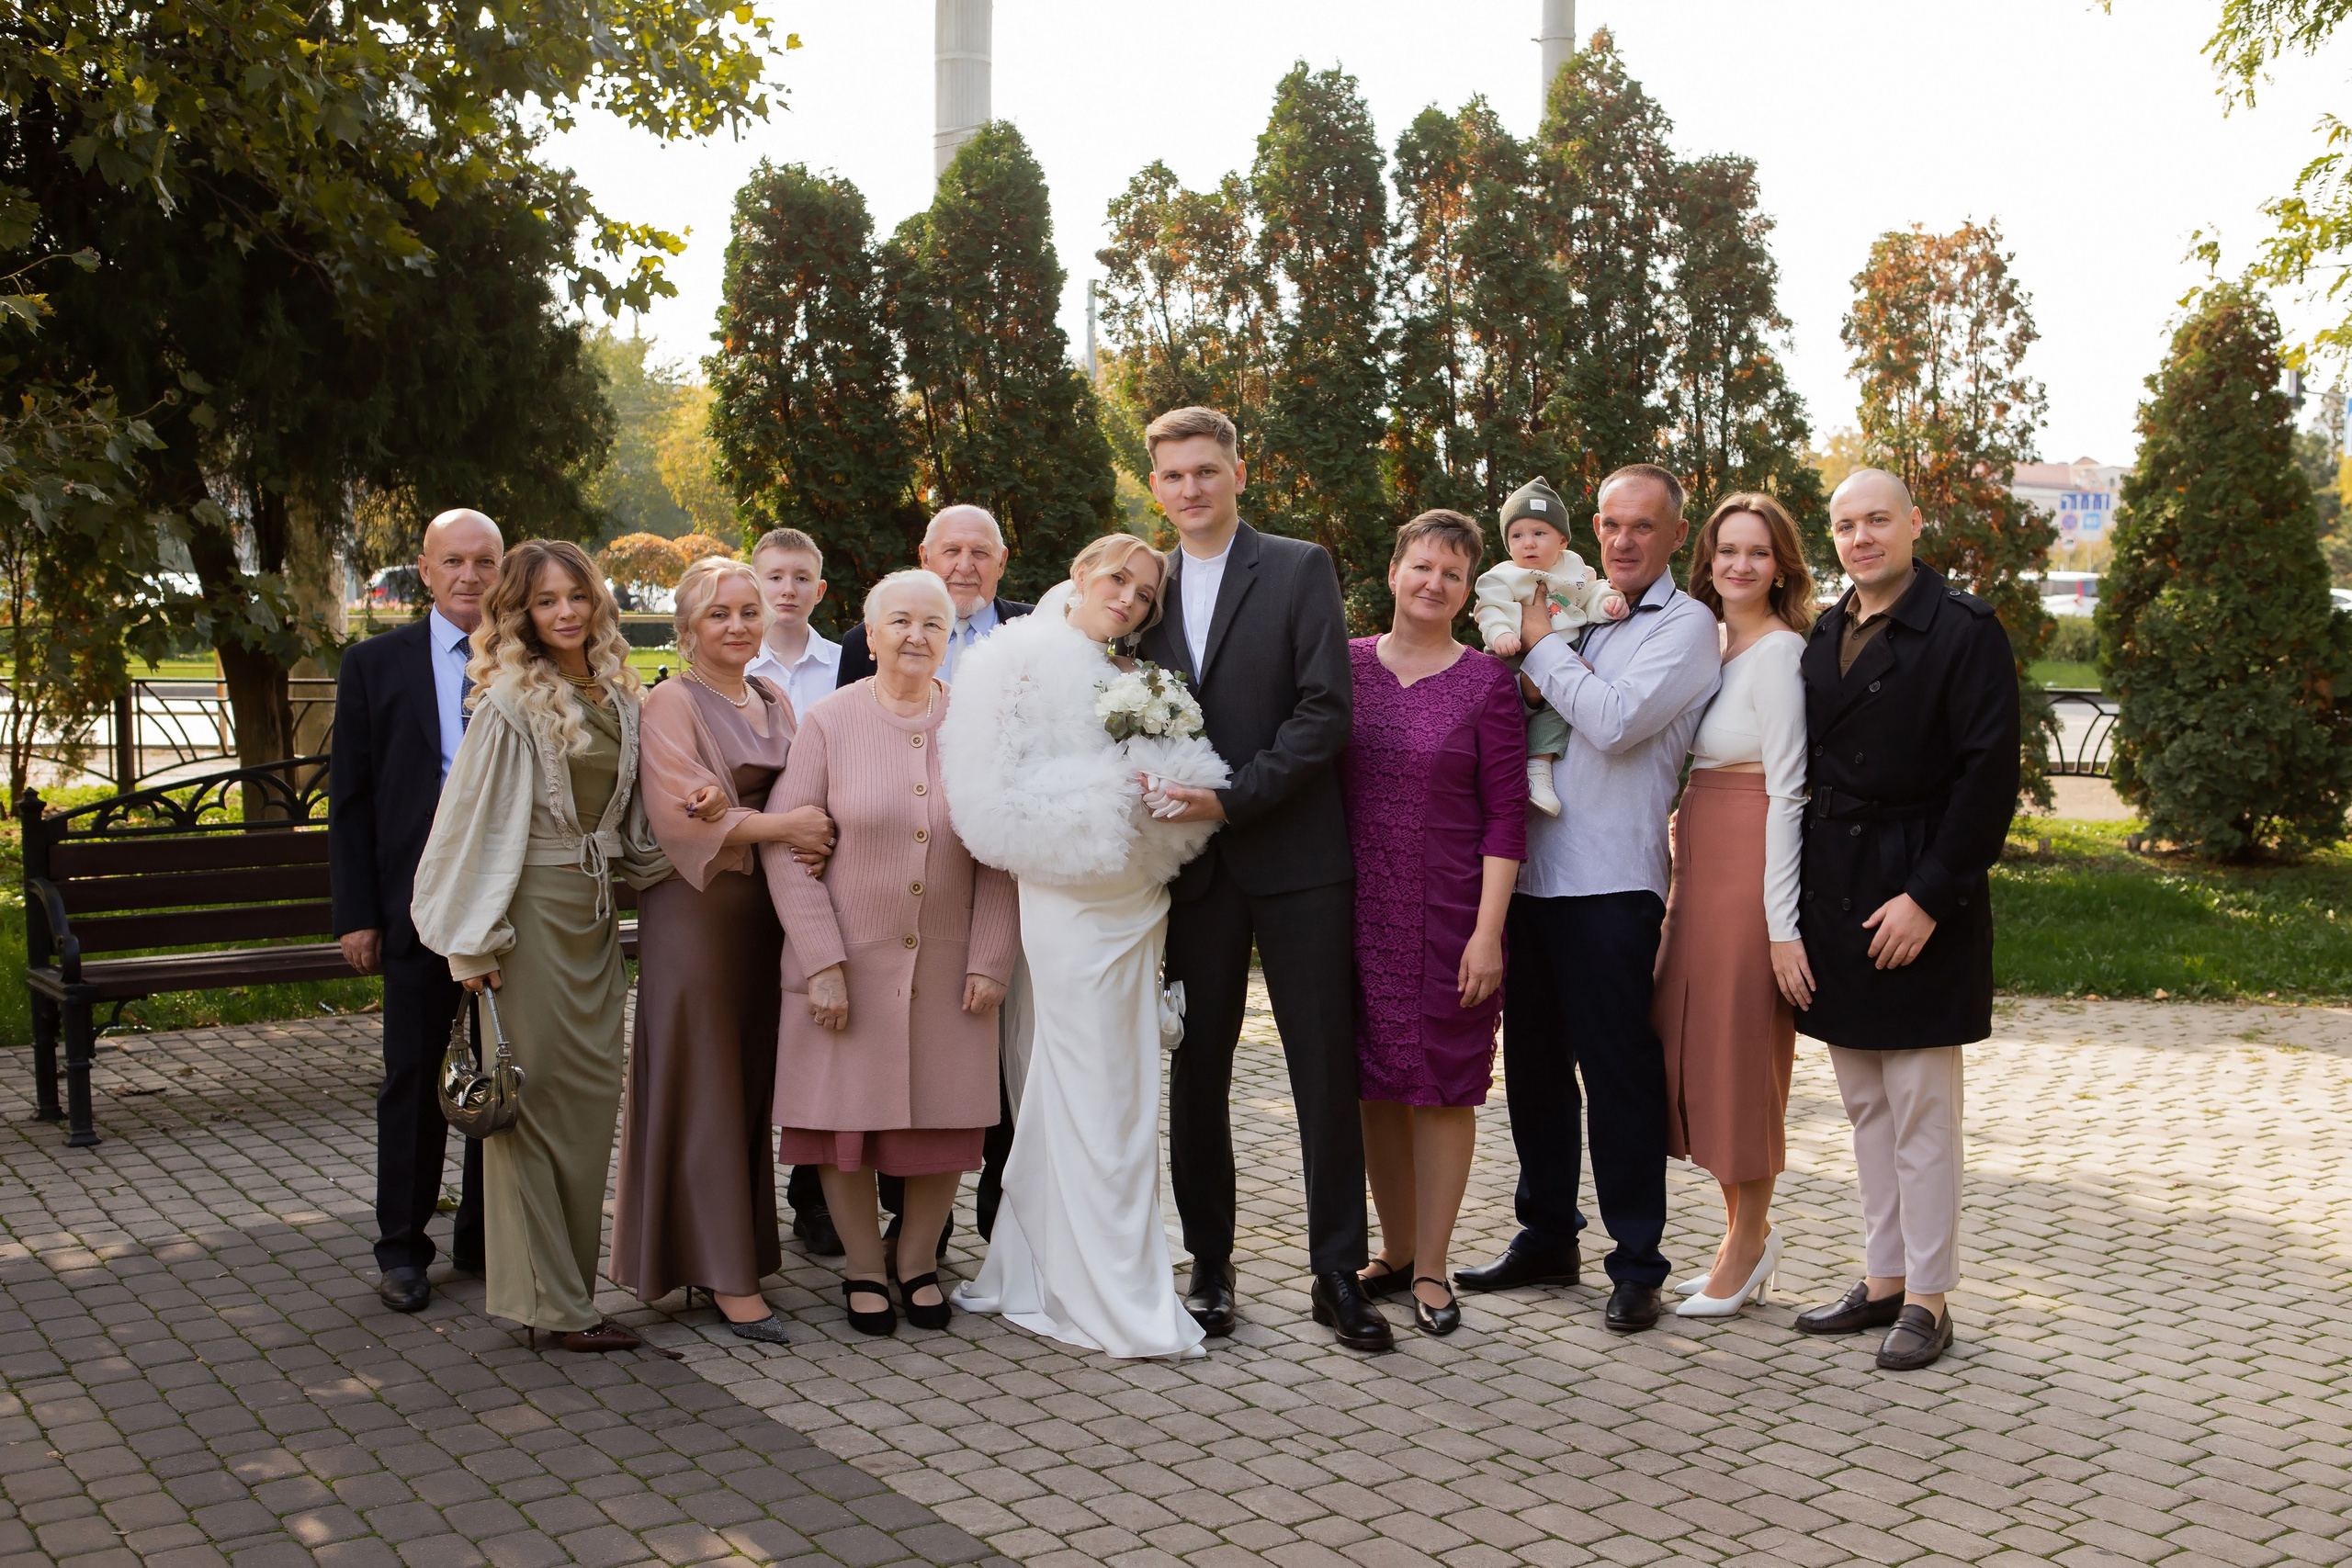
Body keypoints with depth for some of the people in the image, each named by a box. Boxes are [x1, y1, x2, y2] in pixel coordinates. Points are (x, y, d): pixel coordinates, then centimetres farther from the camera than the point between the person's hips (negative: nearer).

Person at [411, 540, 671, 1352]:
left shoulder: (616, 696, 11)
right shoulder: (511, 703, -9)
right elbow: (477, 822, -10)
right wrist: (475, 941, -12)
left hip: (596, 911, 7)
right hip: (534, 910, -7)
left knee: (591, 1094, 10)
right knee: (531, 1094, 0)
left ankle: (567, 1284, 21)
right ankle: (545, 1299, 7)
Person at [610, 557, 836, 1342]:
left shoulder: (775, 702, 15)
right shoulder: (671, 704, -5)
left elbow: (804, 803, 11)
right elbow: (677, 815, -14)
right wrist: (781, 827, -17)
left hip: (769, 911, 6)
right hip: (696, 912, -6)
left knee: (753, 1085, 8)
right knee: (703, 1086, -3)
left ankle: (741, 1246, 18)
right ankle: (727, 1275, 0)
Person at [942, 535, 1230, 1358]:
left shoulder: (1134, 677, 15)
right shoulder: (1023, 663, -4)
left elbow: (1175, 772, 16)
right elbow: (998, 792, -13)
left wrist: (1172, 783, -7)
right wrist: (1112, 792, -17)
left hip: (1137, 903, 7)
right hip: (1073, 902, -7)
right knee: (1098, 1097, -5)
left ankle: (1038, 1266, 23)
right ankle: (1116, 1301, 2)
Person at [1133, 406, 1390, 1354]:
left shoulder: (1300, 571, 0)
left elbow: (1327, 710, -9)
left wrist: (1234, 798, -16)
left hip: (1296, 858, -4)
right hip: (1193, 868, 4)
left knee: (1325, 1070, 0)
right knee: (1196, 1070, 8)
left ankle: (1338, 1275, 9)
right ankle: (1210, 1265, 20)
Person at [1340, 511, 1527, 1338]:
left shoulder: (1486, 682, -3)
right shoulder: (1346, 665, 5)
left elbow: (1507, 815, -5)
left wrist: (1488, 931, -12)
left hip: (1449, 916, -3)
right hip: (1357, 912, 3)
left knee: (1442, 1085, 4)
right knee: (1375, 1083, 10)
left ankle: (1431, 1270, 16)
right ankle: (1396, 1251, 26)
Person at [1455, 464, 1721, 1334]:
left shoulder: (1685, 626, -3)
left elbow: (1615, 722, -18)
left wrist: (1541, 644, -7)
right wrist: (1524, 685, -2)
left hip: (1613, 883, -7)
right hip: (1532, 872, 7)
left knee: (1619, 1075, -2)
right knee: (1533, 1065, 14)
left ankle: (1636, 1264, 9)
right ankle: (1546, 1237, 28)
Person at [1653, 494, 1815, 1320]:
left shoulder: (1779, 652, -12)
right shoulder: (1712, 647, 14)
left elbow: (1786, 793, -16)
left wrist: (1783, 923, -19)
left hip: (1753, 871, -8)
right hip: (1700, 868, 8)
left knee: (1740, 1050, 1)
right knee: (1696, 1049, 11)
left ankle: (1749, 1242, 16)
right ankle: (1744, 1234, 24)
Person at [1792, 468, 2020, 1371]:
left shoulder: (1964, 633, -8)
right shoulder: (1824, 638, 12)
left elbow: (1988, 777, -13)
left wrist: (1929, 895, -17)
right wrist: (1801, 895, 6)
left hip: (1919, 897, -7)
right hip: (1834, 892, 7)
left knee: (1920, 1109, -1)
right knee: (1865, 1104, 13)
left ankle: (1927, 1300, 9)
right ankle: (1882, 1282, 24)